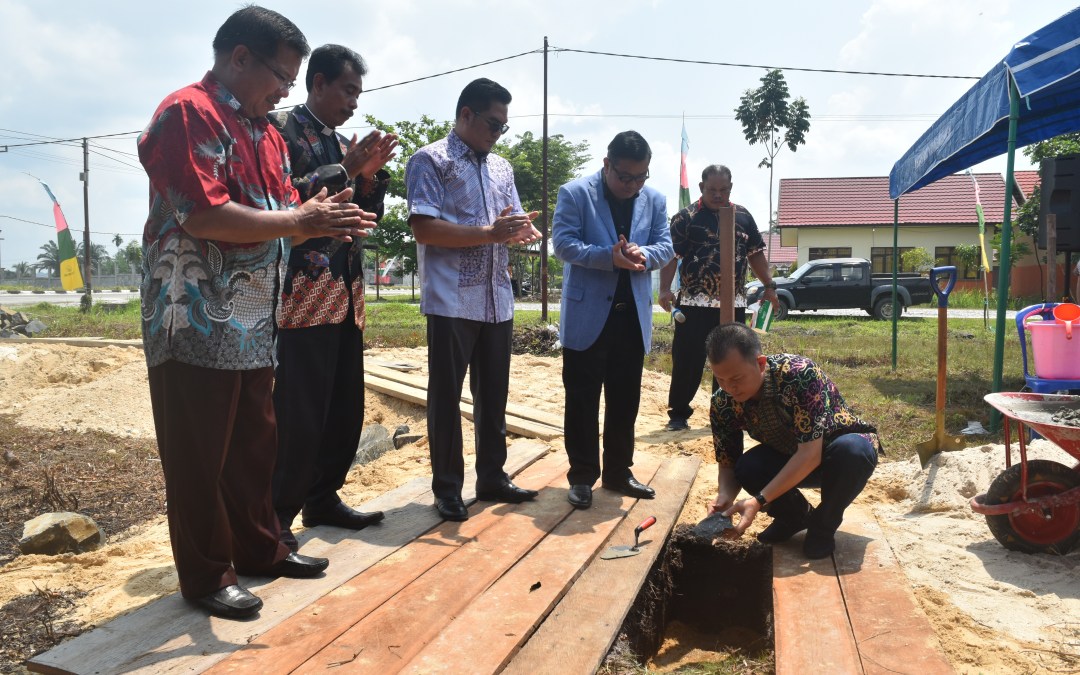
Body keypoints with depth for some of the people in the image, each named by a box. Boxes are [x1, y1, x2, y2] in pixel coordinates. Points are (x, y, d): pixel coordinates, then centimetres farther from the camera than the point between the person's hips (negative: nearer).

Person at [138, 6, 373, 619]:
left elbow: (284, 212, 18)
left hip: (253, 322, 9)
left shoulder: (266, 134, 16)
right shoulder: (187, 114, -12)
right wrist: (299, 222, -15)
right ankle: (207, 575, 16)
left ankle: (259, 547, 31)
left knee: (256, 444, 16)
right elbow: (204, 217, -23)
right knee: (199, 456, 3)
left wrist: (326, 221, -3)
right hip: (196, 323, -9)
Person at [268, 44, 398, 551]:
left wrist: (369, 173, 3)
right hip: (303, 292, -8)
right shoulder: (281, 127, -2)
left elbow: (369, 215, 20)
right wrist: (345, 169, -14)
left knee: (346, 408, 10)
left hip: (346, 294, 8)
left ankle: (322, 498, 25)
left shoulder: (344, 144, 19)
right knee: (298, 413, -7)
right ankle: (277, 515, 6)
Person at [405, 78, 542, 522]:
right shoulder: (430, 161, -3)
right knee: (446, 395, 3)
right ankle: (447, 489, 14)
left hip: (497, 301, 7)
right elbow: (424, 228, -15)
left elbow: (514, 224, 17)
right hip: (452, 301, -6)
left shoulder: (501, 168, 17)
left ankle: (492, 478, 26)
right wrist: (490, 233, -20)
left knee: (494, 395, 13)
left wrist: (524, 231, -7)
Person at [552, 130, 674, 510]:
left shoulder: (655, 200, 9)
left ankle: (618, 472, 24)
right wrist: (609, 256, -26)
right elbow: (564, 243, -13)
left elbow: (665, 247, 5)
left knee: (625, 400, 11)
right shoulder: (575, 193, -5)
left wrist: (643, 254, -19)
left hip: (633, 315, 5)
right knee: (583, 400, 2)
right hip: (587, 314, -4)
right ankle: (582, 476, 13)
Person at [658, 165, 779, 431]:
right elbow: (670, 255, -10)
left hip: (733, 304, 4)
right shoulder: (685, 218, -3)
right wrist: (664, 289, -22)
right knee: (687, 360, -2)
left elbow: (756, 254, 17)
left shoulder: (743, 216, 11)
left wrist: (769, 285, 10)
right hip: (695, 304, -4)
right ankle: (678, 413, 11)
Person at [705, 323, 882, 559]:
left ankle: (823, 524, -7)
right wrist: (724, 497, -33)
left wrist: (759, 501, -42)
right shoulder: (723, 403, -20)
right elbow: (728, 464, -11)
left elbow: (810, 453, -37)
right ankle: (796, 515, 6)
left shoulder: (800, 374, -35)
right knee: (747, 467, -27)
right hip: (790, 456, 3)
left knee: (851, 450, -37)